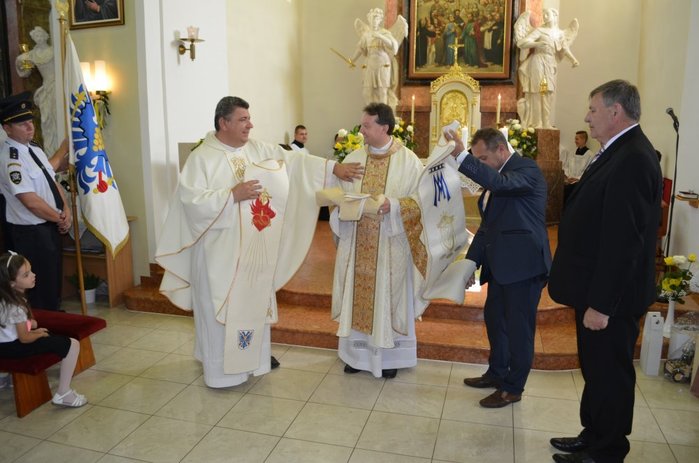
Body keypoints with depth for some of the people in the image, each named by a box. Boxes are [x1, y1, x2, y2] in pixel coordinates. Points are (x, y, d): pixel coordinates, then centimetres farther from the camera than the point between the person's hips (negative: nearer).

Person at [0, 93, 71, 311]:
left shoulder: (34, 148, 8)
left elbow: (52, 181, 11)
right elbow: (31, 202, -24)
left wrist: (66, 210, -5)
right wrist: (60, 219, -11)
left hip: (50, 227, 9)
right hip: (31, 232, -9)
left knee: (55, 279, 22)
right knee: (41, 287, 3)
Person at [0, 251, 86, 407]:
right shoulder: (16, 307, -27)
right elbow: (24, 339, -20)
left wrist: (29, 323, 4)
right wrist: (39, 334, -2)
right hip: (13, 348, -9)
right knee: (72, 344, -14)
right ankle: (63, 394, -12)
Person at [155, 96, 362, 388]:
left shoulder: (259, 149, 5)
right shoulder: (202, 157, -10)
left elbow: (294, 161, 1)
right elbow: (191, 199, -19)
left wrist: (334, 167, -7)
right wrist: (233, 194, -24)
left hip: (255, 247, 6)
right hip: (221, 249, -6)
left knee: (255, 301, 17)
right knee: (222, 307, 4)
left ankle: (253, 356, 35)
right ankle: (222, 368, 19)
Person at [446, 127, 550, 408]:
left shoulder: (527, 169, -12)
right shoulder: (494, 175, 12)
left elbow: (501, 183, -35)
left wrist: (462, 156, -38)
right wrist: (471, 262, 10)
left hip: (523, 263, -9)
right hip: (500, 263, 9)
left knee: (519, 327, 4)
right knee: (494, 318, 19)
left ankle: (513, 388, 19)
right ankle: (497, 374, 38)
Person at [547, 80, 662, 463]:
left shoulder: (632, 160, -22)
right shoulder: (619, 152, 10)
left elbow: (624, 240, -26)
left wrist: (602, 303, -23)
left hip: (610, 297, -10)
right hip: (597, 290, 10)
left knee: (609, 374, 8)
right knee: (596, 369, 21)